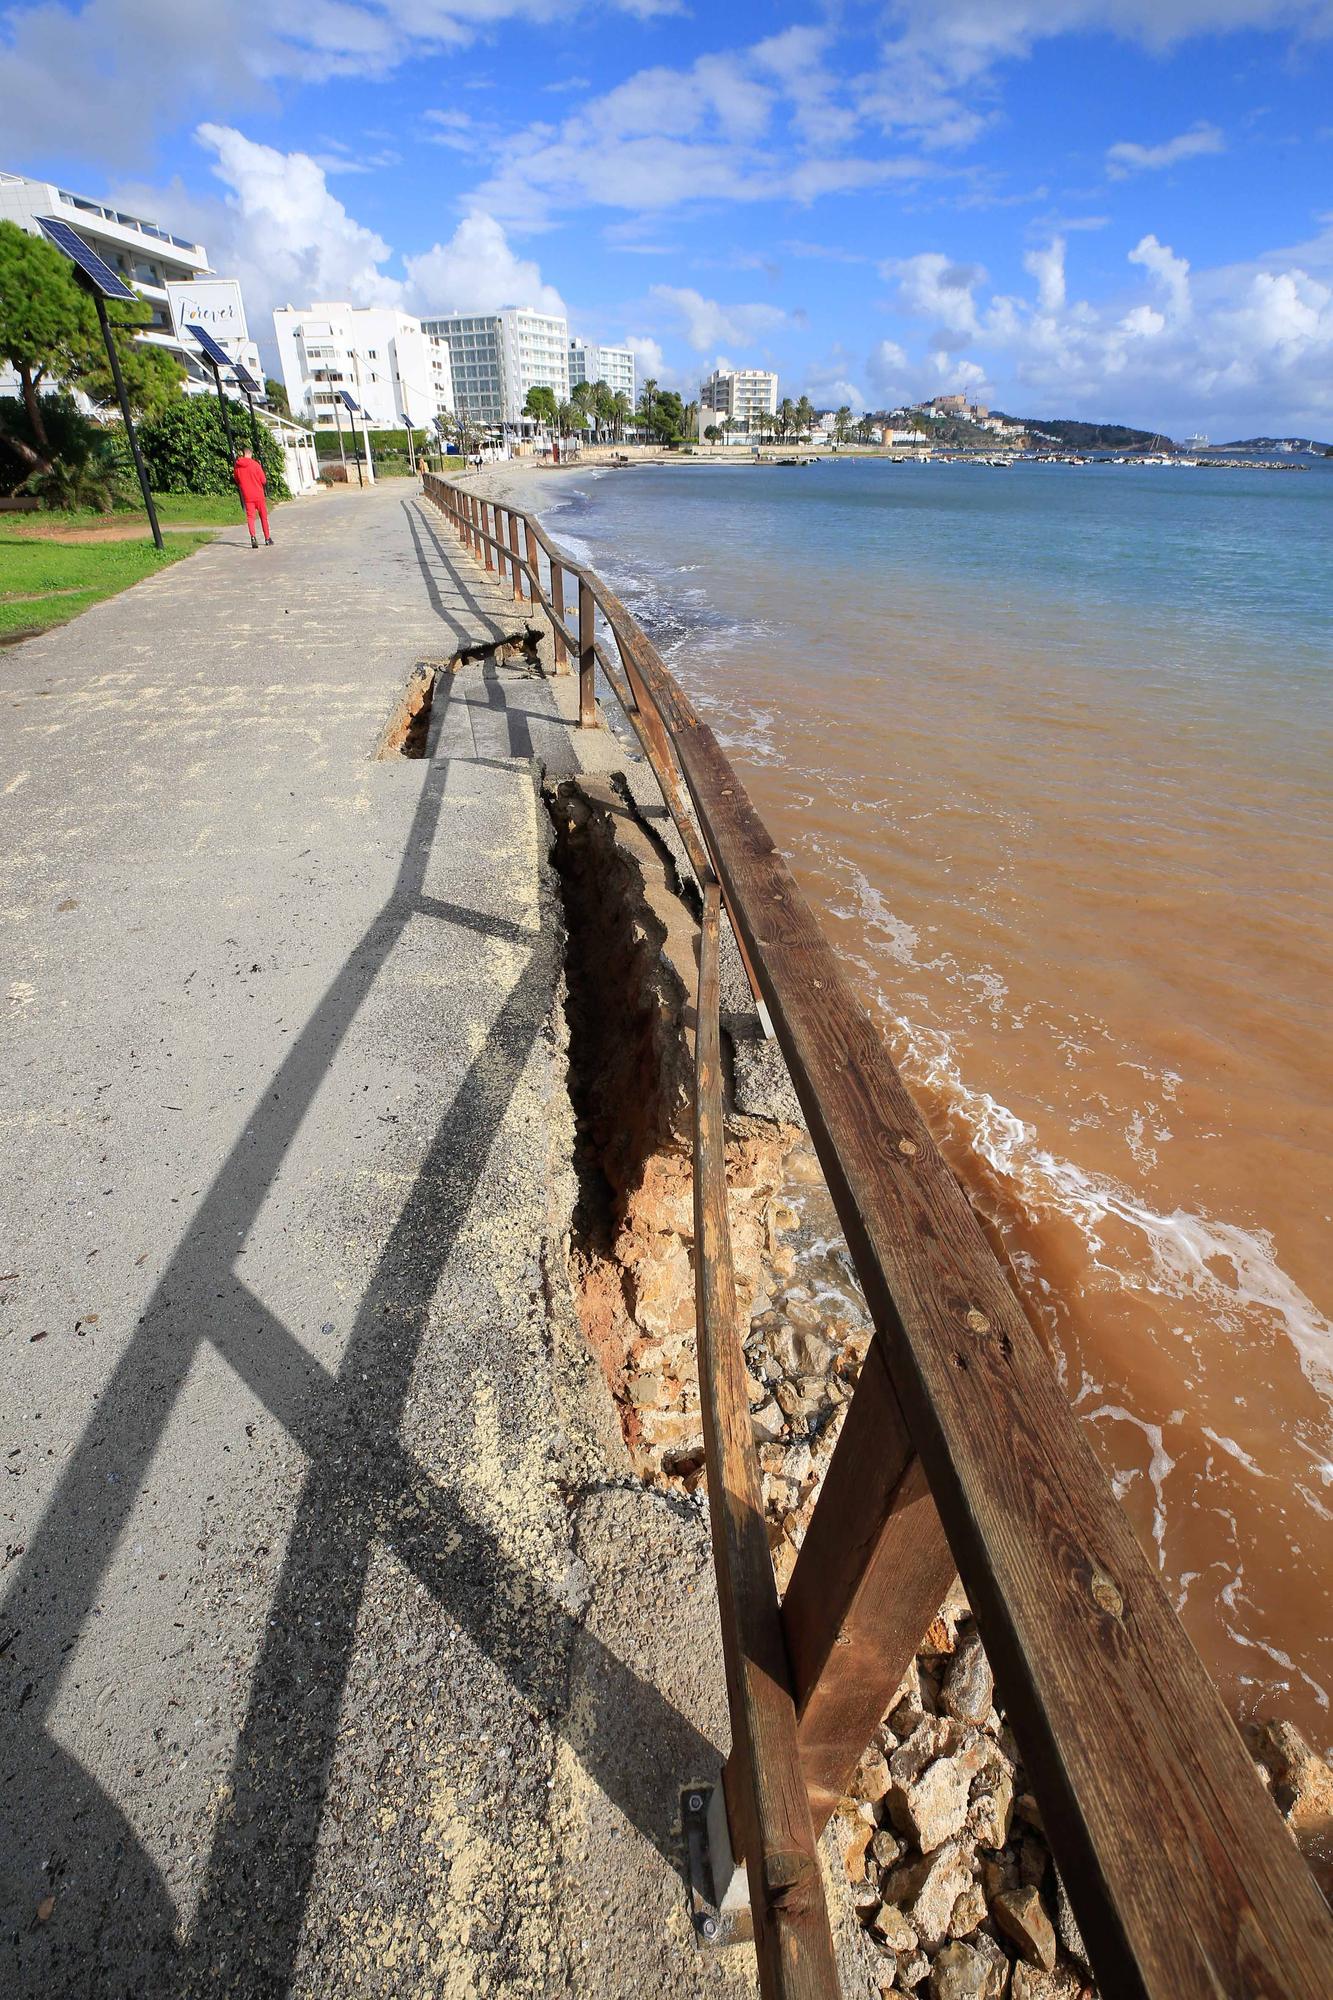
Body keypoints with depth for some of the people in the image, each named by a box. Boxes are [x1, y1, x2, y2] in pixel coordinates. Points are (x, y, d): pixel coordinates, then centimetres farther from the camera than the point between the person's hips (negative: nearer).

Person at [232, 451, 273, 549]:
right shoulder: (255, 464, -7)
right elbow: (263, 481, -5)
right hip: (258, 495, -2)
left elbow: (237, 482, 12)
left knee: (250, 517, 0)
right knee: (263, 516, 11)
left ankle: (253, 537, -20)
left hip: (247, 496, 2)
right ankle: (267, 539, 15)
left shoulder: (236, 467, 3)